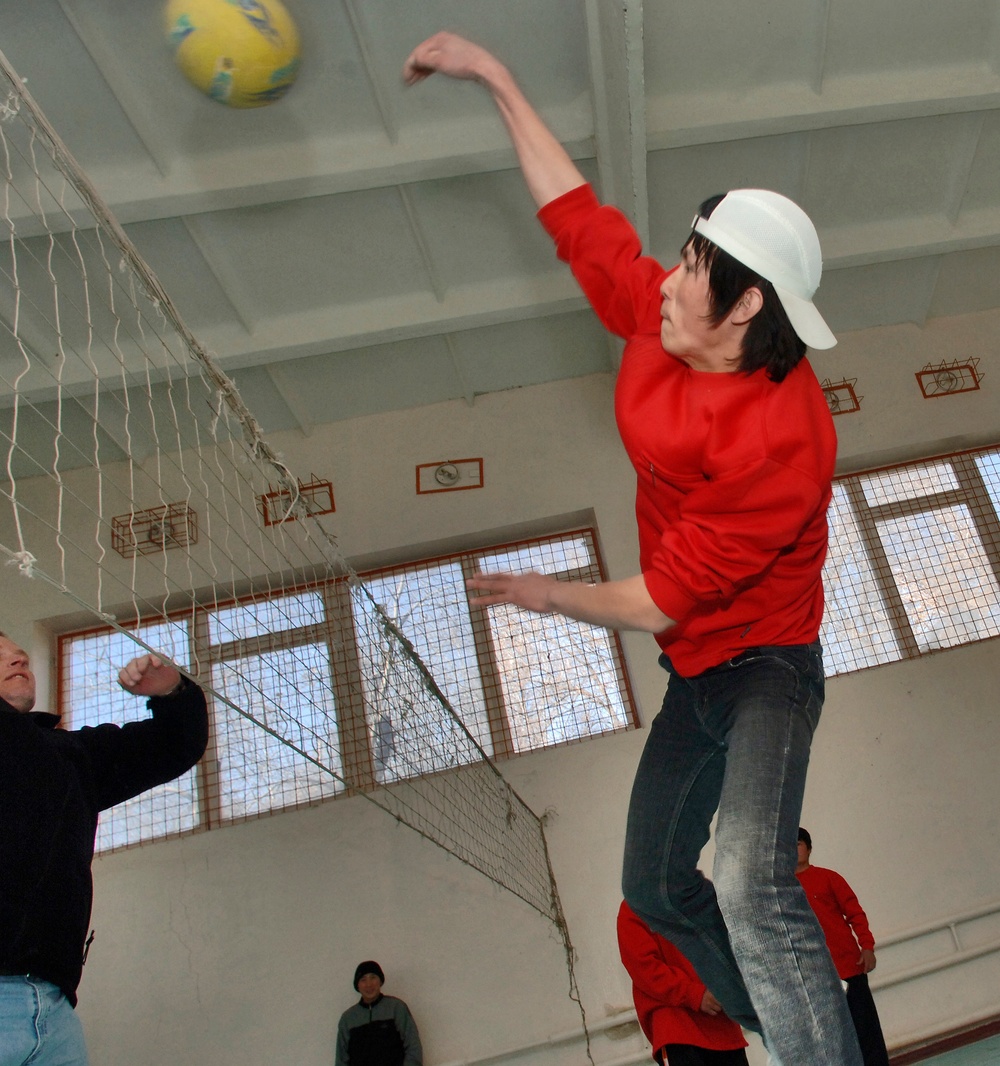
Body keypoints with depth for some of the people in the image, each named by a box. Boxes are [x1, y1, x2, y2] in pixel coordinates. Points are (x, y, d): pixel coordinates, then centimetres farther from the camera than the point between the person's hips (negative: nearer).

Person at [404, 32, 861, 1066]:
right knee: (654, 885, 17)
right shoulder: (663, 327, -9)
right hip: (695, 672, 8)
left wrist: (543, 593, -9)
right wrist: (495, 77, 7)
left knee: (751, 883, -34)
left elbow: (658, 599, -25)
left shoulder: (781, 440, -31)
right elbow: (577, 217, 3)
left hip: (763, 665, -8)